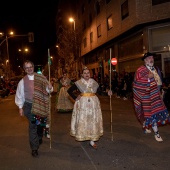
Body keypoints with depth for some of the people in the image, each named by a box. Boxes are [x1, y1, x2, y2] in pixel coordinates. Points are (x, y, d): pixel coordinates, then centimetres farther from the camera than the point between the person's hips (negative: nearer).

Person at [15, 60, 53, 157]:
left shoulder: (41, 78, -1)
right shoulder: (22, 81, -2)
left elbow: (47, 90, 4)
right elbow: (19, 95, 4)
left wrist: (50, 88, -19)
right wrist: (20, 107, 4)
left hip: (41, 105, 2)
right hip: (29, 106, -2)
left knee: (41, 124, 18)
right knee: (33, 126, -4)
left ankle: (39, 138, 48)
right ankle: (34, 148, 7)